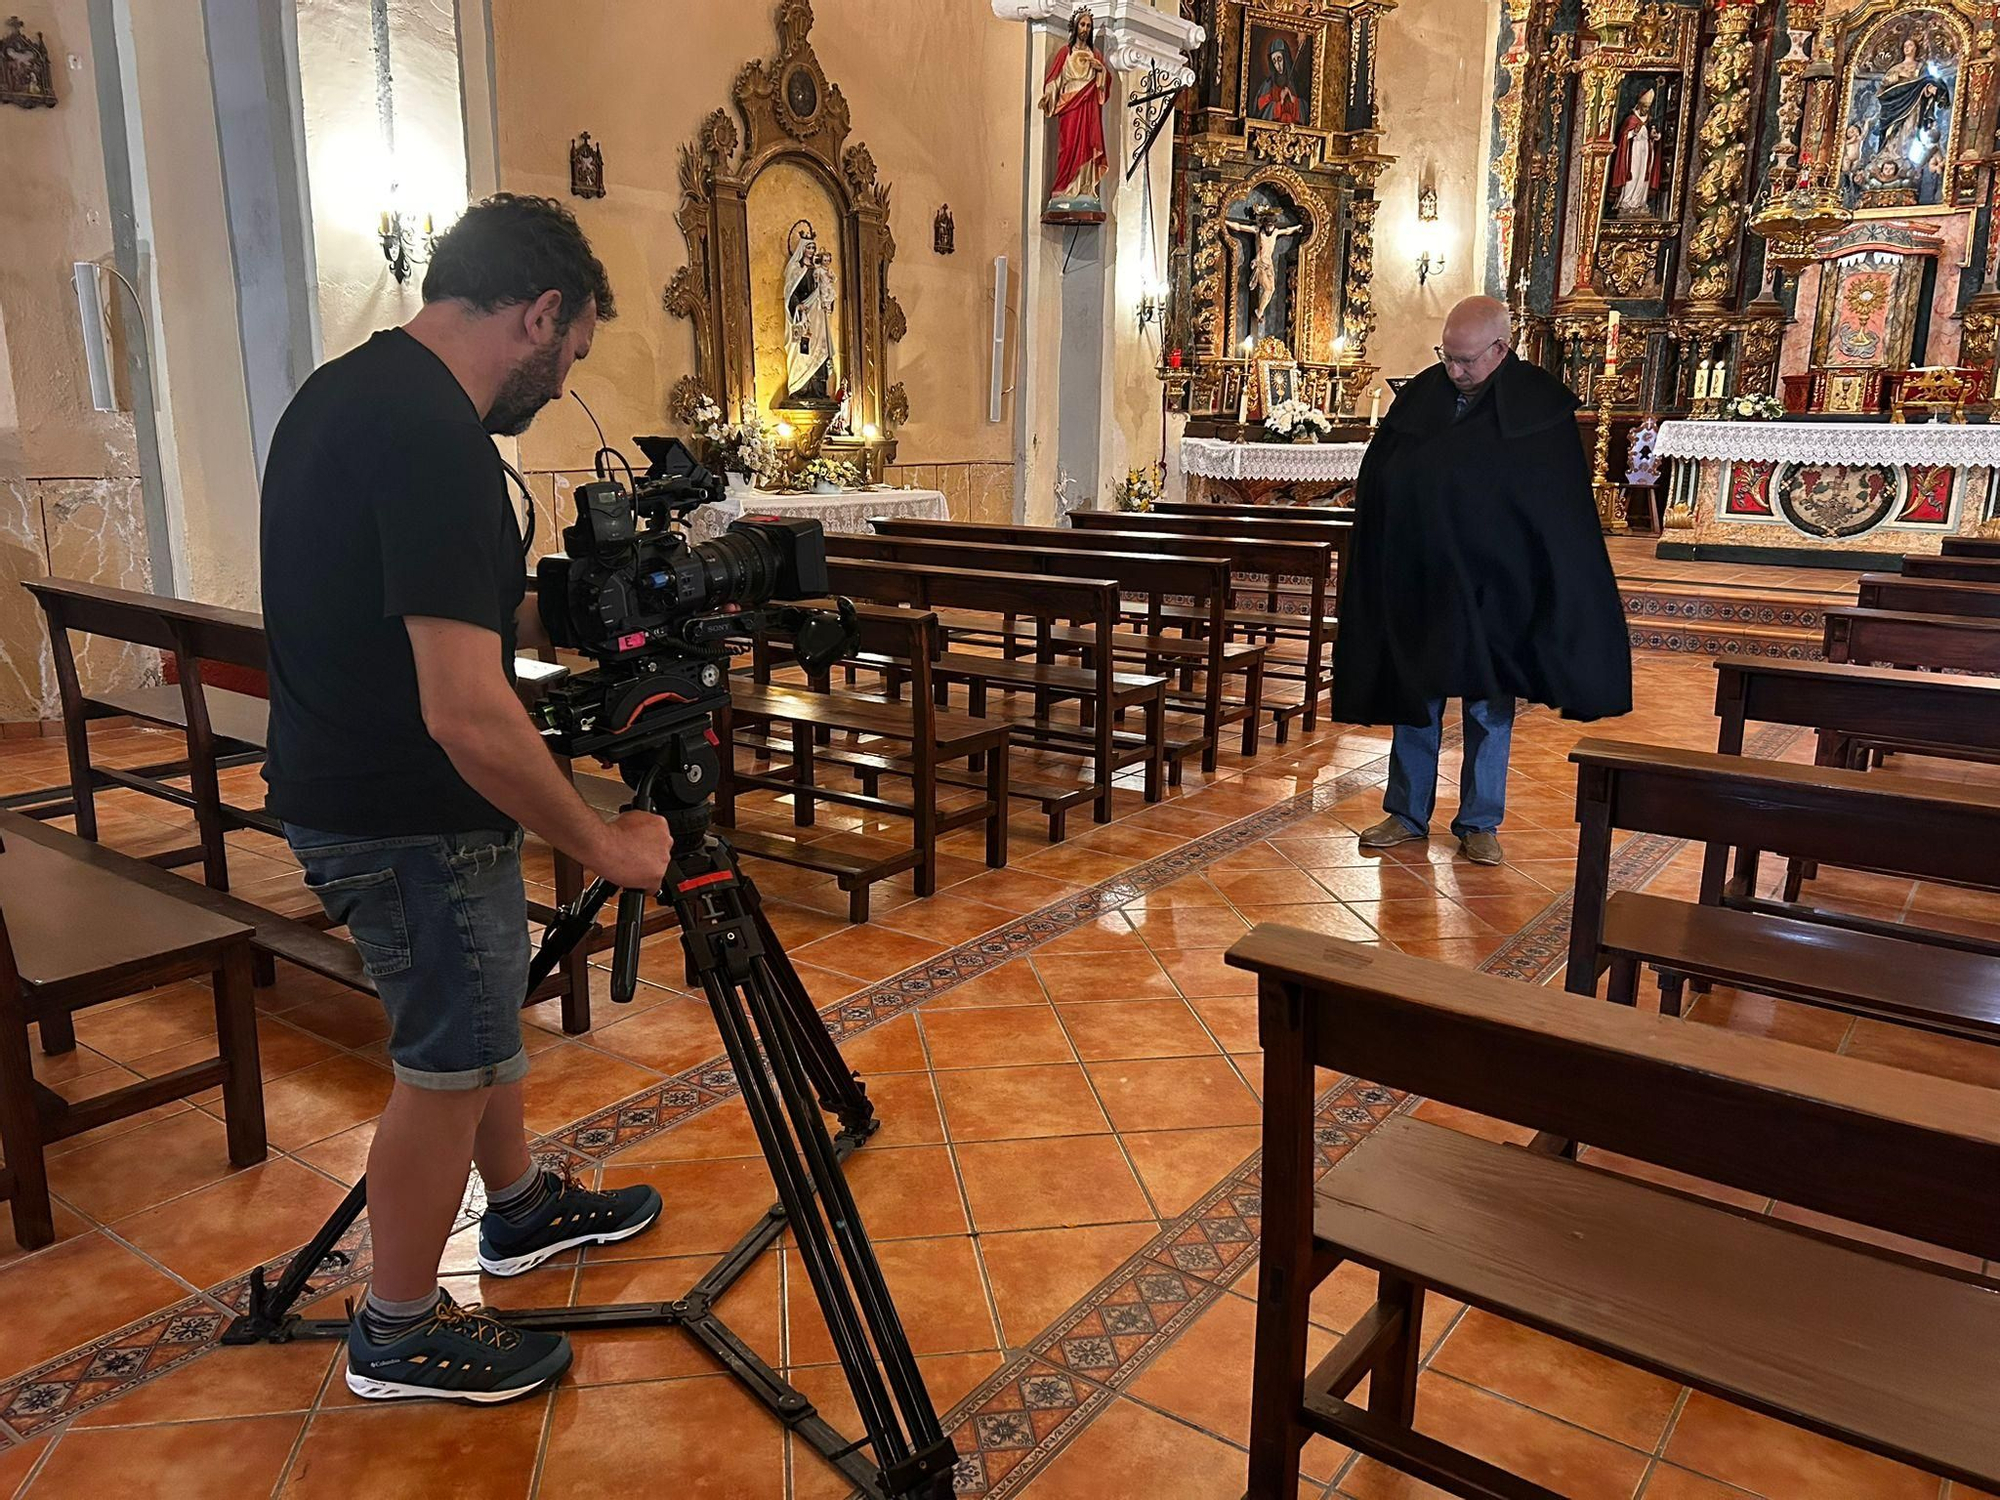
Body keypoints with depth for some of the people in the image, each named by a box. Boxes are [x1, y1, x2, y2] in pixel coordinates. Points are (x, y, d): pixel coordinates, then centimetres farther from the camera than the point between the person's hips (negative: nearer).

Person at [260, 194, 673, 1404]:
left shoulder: (347, 390, 6)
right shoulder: (435, 439, -26)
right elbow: (468, 717, -31)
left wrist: (552, 608, 10)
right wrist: (604, 846, -20)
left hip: (347, 788, 10)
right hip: (411, 818, -10)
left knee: (483, 1014, 24)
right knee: (450, 1062, 6)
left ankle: (521, 1209, 44)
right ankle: (401, 1336, 25)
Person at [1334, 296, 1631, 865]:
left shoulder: (1541, 404, -7)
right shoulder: (1421, 393, 0)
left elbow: (1565, 509, -5)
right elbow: (1374, 477, 6)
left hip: (1494, 588, -2)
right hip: (1418, 581, 3)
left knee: (1490, 708, 7)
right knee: (1414, 698, 9)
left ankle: (1480, 823, 19)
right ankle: (1407, 813, 21)